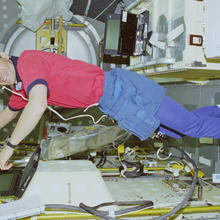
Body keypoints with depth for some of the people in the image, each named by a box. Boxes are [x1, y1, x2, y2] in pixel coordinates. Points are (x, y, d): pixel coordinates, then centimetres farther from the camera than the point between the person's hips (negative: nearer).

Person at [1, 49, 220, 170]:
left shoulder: (28, 60, -18)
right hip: (116, 106, 8)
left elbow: (38, 106, -35)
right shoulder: (20, 88, 12)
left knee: (191, 125, 0)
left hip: (122, 91, -8)